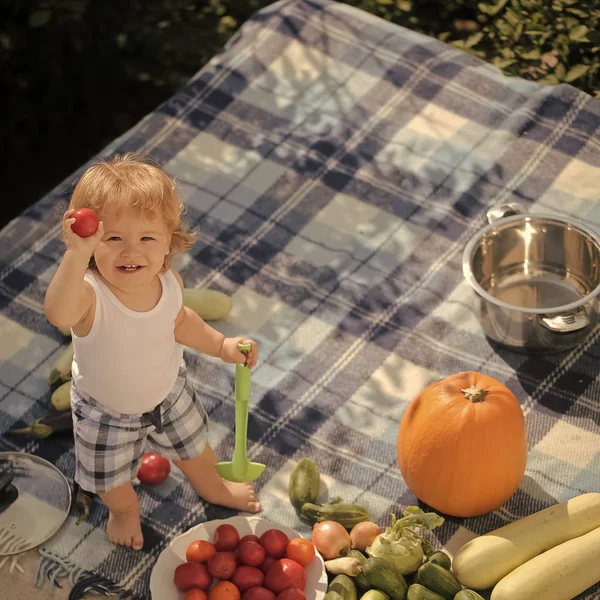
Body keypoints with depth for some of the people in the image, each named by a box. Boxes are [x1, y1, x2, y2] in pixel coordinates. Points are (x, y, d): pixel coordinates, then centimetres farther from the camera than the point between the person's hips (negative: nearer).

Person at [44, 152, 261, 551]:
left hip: (169, 393, 3)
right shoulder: (90, 294, -43)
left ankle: (213, 488, 64)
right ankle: (125, 510, 60)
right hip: (106, 413, -3)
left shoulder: (170, 283, -25)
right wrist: (77, 254, -82)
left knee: (194, 447, 30)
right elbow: (59, 314, -70)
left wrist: (221, 345, -3)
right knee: (113, 479, 23)